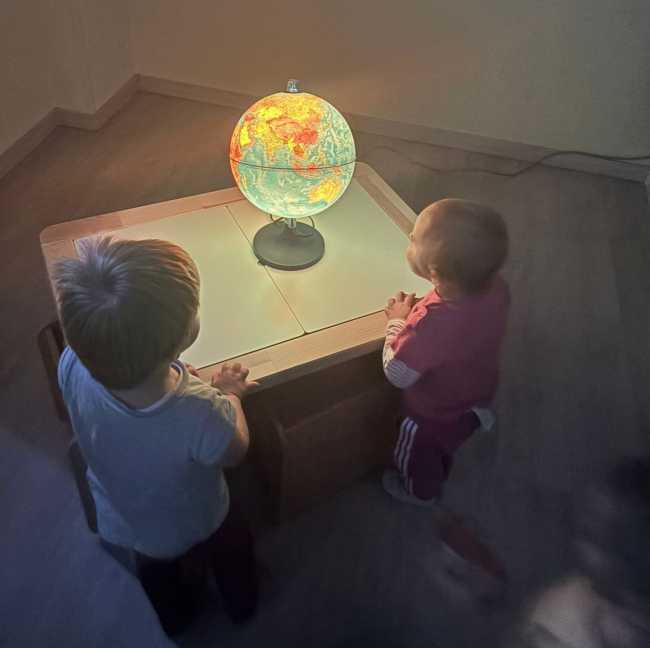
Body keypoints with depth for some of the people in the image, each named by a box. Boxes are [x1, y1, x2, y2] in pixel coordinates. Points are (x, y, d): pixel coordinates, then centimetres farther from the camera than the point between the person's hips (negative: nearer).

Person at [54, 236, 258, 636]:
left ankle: (177, 620, 68)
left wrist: (179, 377, -9)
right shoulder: (201, 415, -47)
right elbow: (235, 453, -22)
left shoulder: (74, 365, -36)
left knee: (158, 573, 37)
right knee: (233, 550, 34)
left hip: (121, 522, 3)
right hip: (194, 526, -3)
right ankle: (241, 604, 64)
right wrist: (230, 394, -8)